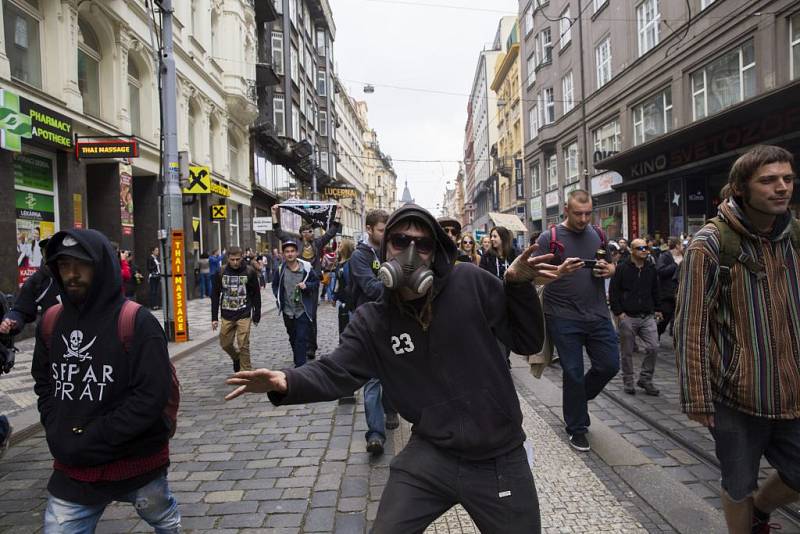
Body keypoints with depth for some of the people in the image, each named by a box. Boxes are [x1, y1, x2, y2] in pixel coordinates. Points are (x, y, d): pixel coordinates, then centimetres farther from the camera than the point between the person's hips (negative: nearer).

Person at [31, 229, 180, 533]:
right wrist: (58, 434, -4)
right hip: (72, 468, 3)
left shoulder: (137, 323, -17)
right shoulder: (52, 322, 0)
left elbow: (153, 395, -21)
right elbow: (43, 383, 12)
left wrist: (91, 440, -20)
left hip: (137, 461, -3)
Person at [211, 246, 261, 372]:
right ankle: (236, 358, 40)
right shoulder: (221, 272, -1)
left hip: (244, 315, -3)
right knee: (225, 344, 10)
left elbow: (256, 295, 2)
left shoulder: (249, 272, -5)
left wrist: (257, 315, 1)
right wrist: (214, 317, 2)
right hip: (227, 316, 3)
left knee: (243, 345, -5)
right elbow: (215, 295, 5)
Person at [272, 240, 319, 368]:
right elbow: (275, 285, 15)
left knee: (301, 339, -9)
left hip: (303, 310, -3)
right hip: (287, 311, 4)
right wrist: (280, 298, 2)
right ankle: (299, 361, 36)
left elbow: (316, 283, 3)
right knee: (293, 338, 18)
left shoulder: (306, 268, -8)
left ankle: (299, 366, -8)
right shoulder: (280, 269, -1)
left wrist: (306, 285, -15)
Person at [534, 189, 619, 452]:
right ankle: (577, 428, 21)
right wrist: (560, 271, -28)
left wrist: (609, 269, -4)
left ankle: (578, 398, 36)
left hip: (598, 314, 5)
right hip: (564, 317, -4)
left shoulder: (598, 234, 10)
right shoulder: (549, 238, -5)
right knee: (573, 372, 4)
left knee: (610, 364, 7)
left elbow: (613, 264, 21)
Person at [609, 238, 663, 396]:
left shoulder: (651, 268, 10)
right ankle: (628, 382, 18)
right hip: (628, 317, -3)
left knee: (653, 347, -7)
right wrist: (618, 312, -8)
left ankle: (645, 379, 10)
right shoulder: (622, 269, -3)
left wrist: (657, 309, 16)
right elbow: (613, 292, -3)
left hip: (648, 317, 3)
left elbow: (656, 291, 20)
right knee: (627, 352, 5)